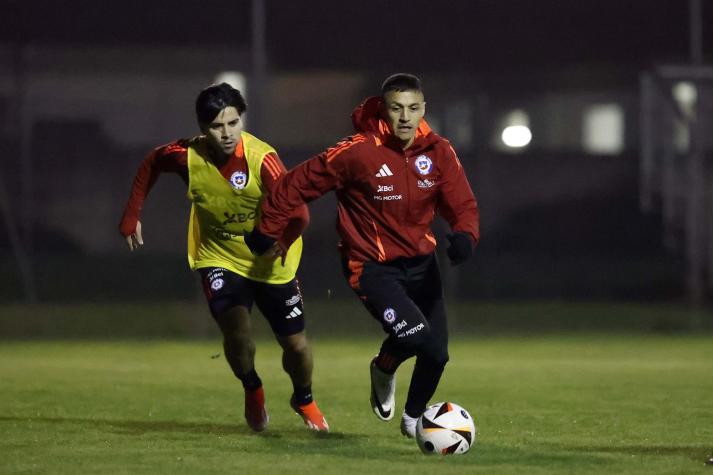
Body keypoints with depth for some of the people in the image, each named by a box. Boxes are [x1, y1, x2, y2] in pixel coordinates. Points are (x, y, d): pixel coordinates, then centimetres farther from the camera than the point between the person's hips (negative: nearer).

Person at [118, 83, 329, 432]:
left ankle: (304, 400, 40)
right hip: (219, 257, 1)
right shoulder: (187, 156, -20)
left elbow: (298, 213, -36)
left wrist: (281, 244, -54)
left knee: (295, 343, 5)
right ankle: (252, 391, 13)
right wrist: (131, 217, 5)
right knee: (236, 329, -21)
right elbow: (151, 163, 4)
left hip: (269, 262, -1)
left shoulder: (261, 159, -30)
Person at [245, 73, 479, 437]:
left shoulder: (438, 152, -7)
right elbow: (298, 184, -11)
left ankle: (413, 418, 35)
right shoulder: (359, 152, -21)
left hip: (420, 262, 5)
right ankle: (384, 368, 13)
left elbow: (463, 205, -5)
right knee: (415, 335, -25)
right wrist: (267, 231, -2)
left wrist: (464, 235, -29)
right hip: (372, 267, -5)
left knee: (436, 353, 5)